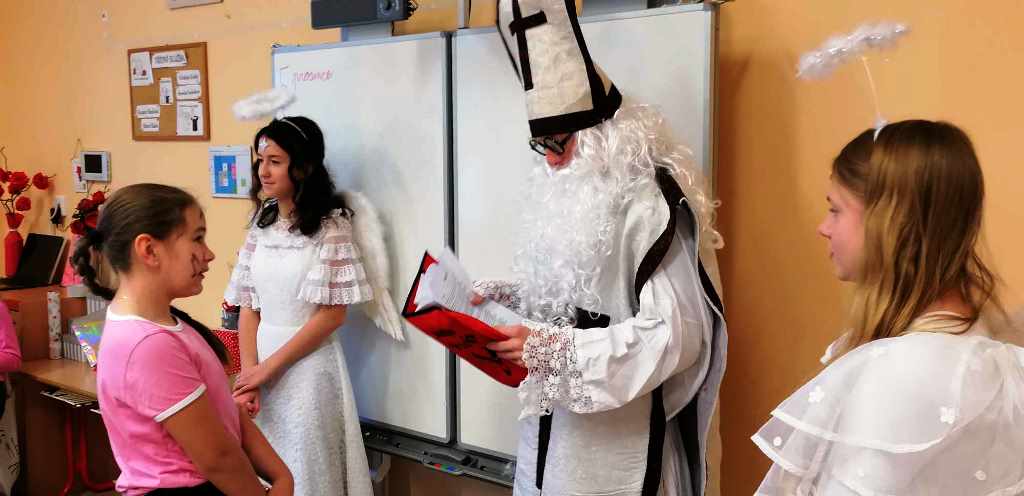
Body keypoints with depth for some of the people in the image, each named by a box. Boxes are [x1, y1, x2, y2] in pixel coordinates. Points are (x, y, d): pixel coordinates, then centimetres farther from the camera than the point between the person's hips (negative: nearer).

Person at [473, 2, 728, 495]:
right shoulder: (569, 191, 9)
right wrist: (498, 295, 3)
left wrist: (557, 348, -26)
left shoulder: (650, 202, -19)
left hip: (617, 435, -7)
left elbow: (677, 334, -25)